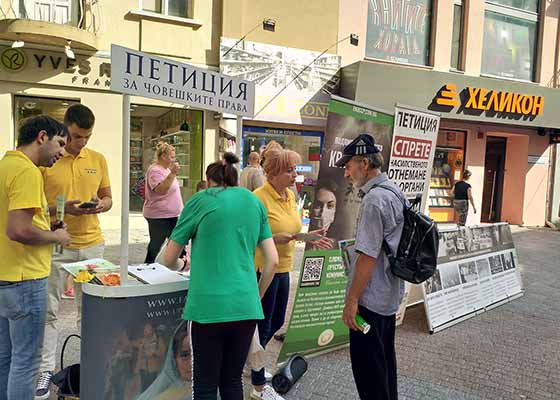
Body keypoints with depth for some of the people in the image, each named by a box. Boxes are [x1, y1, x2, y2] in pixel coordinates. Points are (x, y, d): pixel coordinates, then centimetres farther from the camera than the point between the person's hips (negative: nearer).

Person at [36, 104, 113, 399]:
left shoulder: (98, 160, 5)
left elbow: (107, 198, 12)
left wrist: (101, 205, -11)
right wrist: (61, 208, -20)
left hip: (91, 244, 3)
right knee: (49, 310, 6)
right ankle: (46, 369, 20)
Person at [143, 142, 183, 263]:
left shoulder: (166, 169, 14)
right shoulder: (155, 171, -16)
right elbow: (161, 189, -30)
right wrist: (173, 173, -34)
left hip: (171, 215, 10)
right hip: (159, 217, -9)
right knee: (156, 245, -2)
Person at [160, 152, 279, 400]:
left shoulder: (201, 200, 2)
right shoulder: (254, 202, 12)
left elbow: (168, 260, 9)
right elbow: (272, 261, 9)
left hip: (210, 306, -3)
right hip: (246, 307, 4)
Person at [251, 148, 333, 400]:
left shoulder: (290, 195, 6)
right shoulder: (259, 197, -19)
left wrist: (307, 237, 0)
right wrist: (280, 238, -31)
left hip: (283, 268, 8)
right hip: (263, 270, -8)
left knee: (276, 322, 20)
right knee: (263, 326, 5)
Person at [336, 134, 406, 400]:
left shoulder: (374, 199, -20)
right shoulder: (395, 192, 10)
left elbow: (368, 256, -24)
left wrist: (352, 300, -19)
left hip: (370, 300, -10)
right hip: (391, 296, 10)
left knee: (367, 366, 2)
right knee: (385, 359, 22)